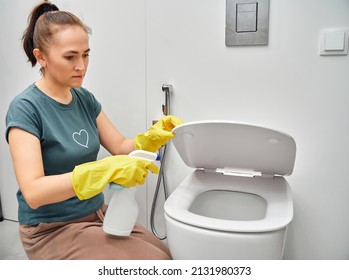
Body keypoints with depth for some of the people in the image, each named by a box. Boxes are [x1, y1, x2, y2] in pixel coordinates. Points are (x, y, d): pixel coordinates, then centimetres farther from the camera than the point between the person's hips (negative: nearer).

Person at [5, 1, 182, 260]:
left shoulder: (84, 98, 3)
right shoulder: (25, 108, -17)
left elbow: (119, 147, 5)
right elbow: (33, 192, -26)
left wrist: (152, 137, -16)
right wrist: (105, 170, -38)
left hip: (97, 213, 6)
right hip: (53, 229, -6)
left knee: (170, 255, -3)